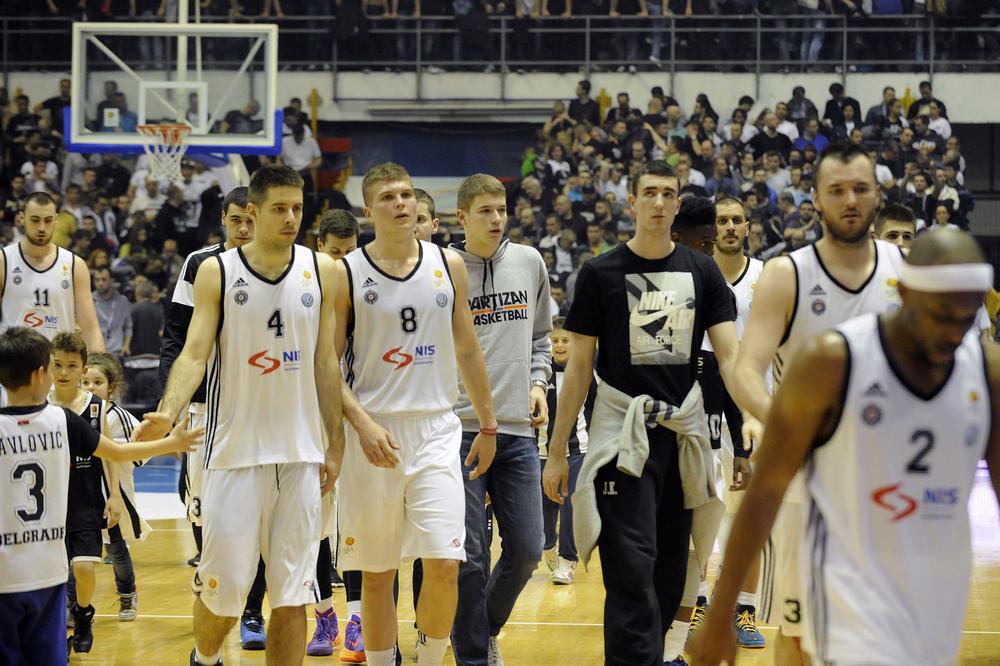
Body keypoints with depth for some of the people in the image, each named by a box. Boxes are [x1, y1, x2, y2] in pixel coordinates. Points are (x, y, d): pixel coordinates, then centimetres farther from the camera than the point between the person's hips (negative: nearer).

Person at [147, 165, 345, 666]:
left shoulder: (321, 271, 5)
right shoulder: (216, 272, -2)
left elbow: (325, 365, 8)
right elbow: (194, 353, -7)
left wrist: (335, 444, 7)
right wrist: (168, 411, -25)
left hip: (300, 454, 2)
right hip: (235, 451, -2)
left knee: (292, 596, 2)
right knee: (222, 587, 1)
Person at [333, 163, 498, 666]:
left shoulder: (449, 265, 7)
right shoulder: (345, 274, -2)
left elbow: (467, 349, 15)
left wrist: (487, 425, 15)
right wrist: (363, 425, -16)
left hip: (436, 430, 2)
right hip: (374, 434, -2)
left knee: (444, 563, -9)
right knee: (376, 572, 4)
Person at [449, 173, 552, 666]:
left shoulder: (529, 263, 9)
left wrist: (538, 381, 6)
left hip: (517, 428, 4)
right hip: (460, 430, -4)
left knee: (527, 548, 5)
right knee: (469, 555, -3)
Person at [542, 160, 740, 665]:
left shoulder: (702, 271, 5)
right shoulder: (601, 273, -2)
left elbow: (730, 356, -3)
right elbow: (579, 367, 0)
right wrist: (557, 451, -2)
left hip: (683, 429, 4)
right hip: (622, 429, -3)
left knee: (671, 567, 11)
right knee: (632, 567, -13)